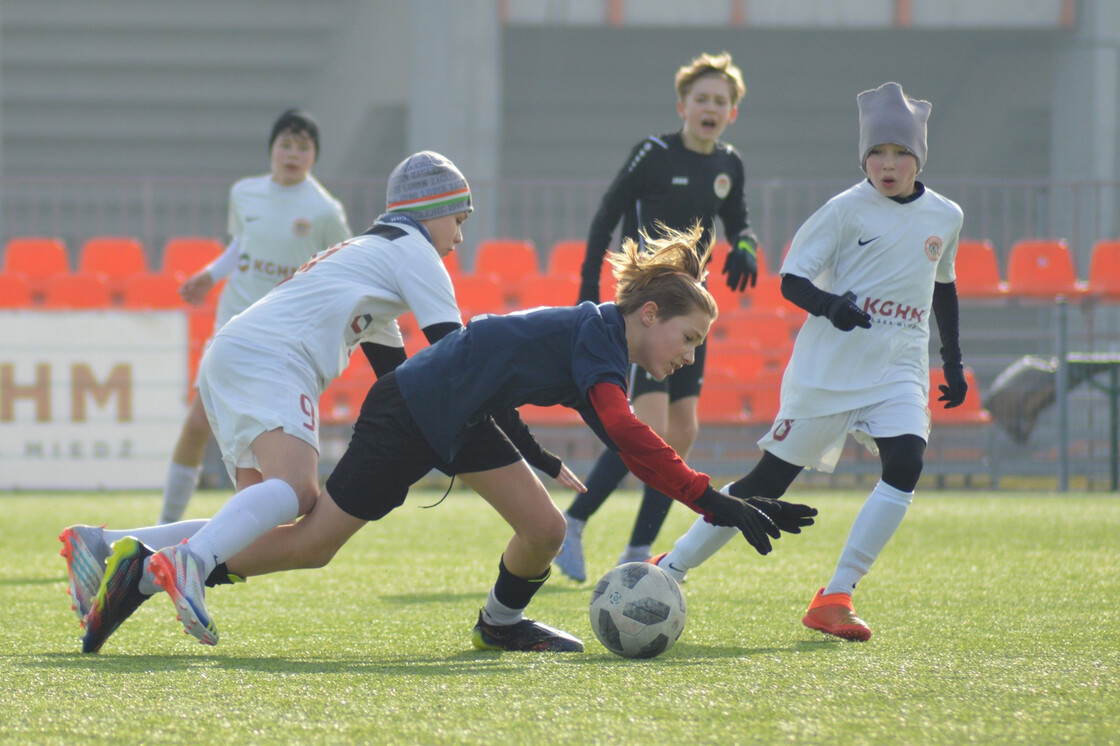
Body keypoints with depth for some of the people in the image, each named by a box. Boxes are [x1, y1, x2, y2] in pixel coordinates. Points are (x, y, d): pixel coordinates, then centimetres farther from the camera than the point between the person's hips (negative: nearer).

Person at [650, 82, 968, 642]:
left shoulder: (946, 217, 9)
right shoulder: (846, 210, -6)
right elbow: (791, 278, -7)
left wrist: (953, 359, 23)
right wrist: (828, 304, -27)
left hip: (899, 370, 4)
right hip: (828, 365, -4)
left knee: (906, 464, -21)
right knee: (771, 478, -1)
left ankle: (834, 598, -17)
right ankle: (669, 569, 14)